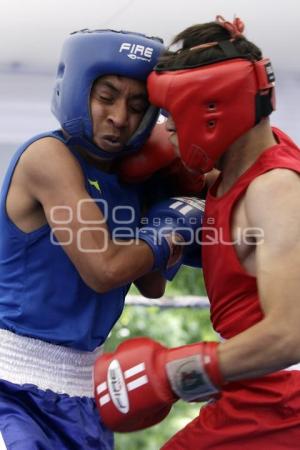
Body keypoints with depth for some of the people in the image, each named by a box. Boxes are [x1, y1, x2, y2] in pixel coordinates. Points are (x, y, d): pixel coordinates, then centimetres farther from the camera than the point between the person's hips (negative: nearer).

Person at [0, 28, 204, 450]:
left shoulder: (128, 175, 9)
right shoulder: (49, 156, -14)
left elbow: (151, 286, 11)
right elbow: (104, 268, -20)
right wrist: (165, 243, -2)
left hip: (79, 387, 8)